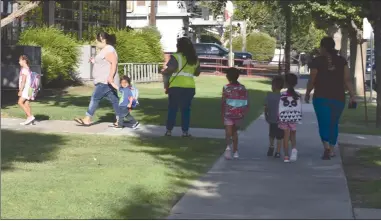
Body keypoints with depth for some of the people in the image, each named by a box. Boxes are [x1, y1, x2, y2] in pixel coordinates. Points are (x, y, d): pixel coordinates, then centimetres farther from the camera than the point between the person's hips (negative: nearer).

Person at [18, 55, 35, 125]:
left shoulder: (24, 69, -12)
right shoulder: (28, 69, 18)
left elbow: (23, 81, -19)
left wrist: (20, 90, -20)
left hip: (25, 89, -10)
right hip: (28, 89, 10)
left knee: (20, 103, -12)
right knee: (26, 104, 6)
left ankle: (30, 116, -16)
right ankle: (28, 119, 3)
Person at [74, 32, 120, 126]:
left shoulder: (108, 50, -13)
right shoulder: (105, 50, 20)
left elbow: (114, 63, -24)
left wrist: (110, 76, -32)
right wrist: (94, 62, 18)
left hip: (106, 81, -11)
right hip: (104, 81, 11)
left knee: (95, 98, -8)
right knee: (114, 100, 6)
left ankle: (87, 119, -5)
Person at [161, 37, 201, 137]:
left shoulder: (176, 57, -7)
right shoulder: (195, 59, 11)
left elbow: (170, 69, -18)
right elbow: (197, 73, 19)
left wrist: (164, 73, 1)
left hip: (176, 86, -4)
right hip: (189, 87, 4)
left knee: (172, 108, 6)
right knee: (186, 109, 10)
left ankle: (169, 130, 10)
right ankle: (185, 131, 8)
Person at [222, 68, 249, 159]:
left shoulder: (226, 88, -5)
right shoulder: (243, 88, 5)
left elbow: (223, 103, -8)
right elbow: (246, 103, 4)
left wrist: (222, 114, 0)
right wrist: (244, 113, 13)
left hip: (229, 113, -4)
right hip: (239, 114, 4)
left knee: (228, 132, -5)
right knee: (234, 131, 20)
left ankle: (228, 146, -32)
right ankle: (235, 151, 20)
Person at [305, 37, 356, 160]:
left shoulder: (317, 61, -5)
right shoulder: (342, 61, 2)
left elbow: (312, 80, -3)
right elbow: (347, 80, -3)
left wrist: (307, 94, 12)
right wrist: (352, 95, 0)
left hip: (321, 98, -3)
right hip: (338, 98, 3)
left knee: (323, 123, -1)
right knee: (334, 124, 15)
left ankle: (327, 147, -22)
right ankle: (331, 150, 20)